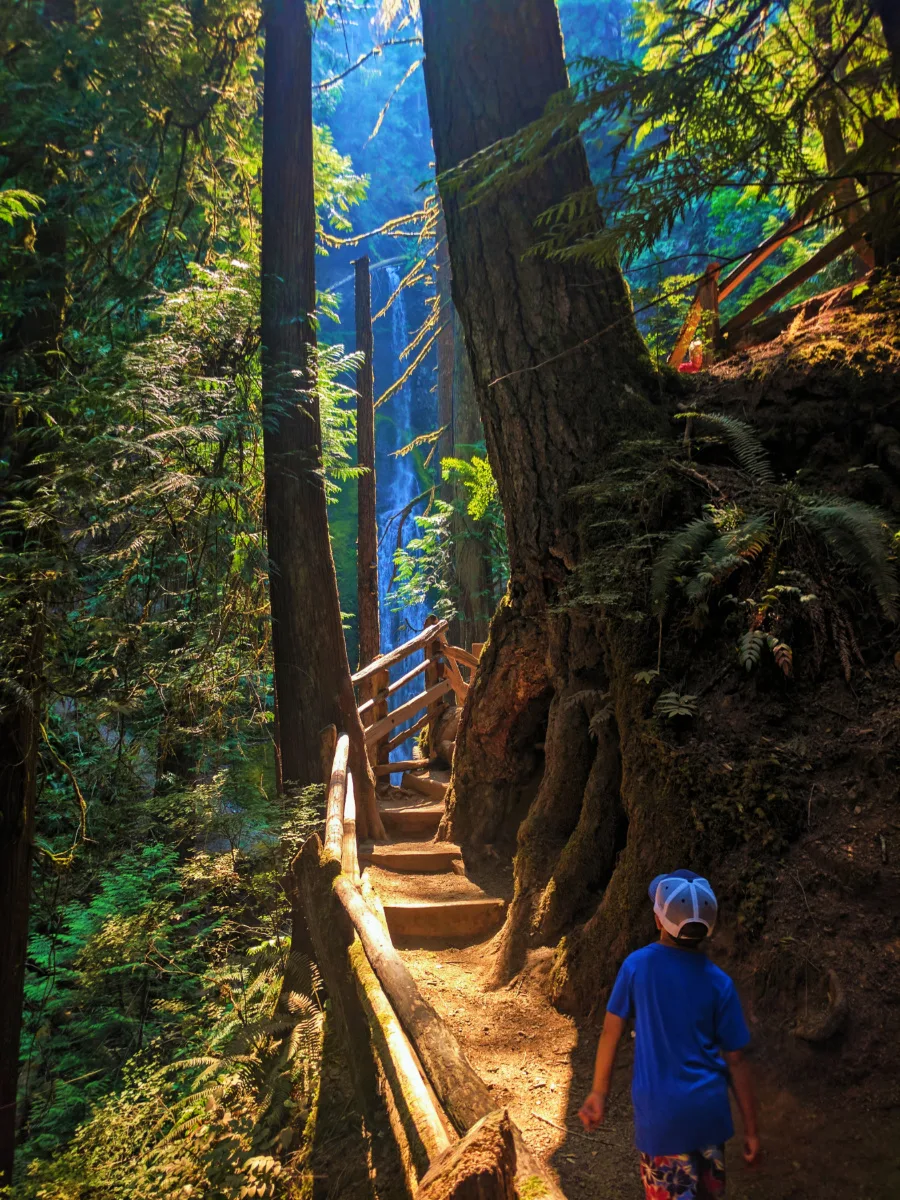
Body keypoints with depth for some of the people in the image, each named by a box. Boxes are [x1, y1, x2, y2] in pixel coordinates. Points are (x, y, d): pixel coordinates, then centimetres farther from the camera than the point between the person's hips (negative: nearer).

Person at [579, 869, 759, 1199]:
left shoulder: (637, 964, -13)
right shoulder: (719, 983, -9)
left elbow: (611, 1031, -6)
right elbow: (736, 1060, -3)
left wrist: (599, 1092, 7)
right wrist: (750, 1128, 7)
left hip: (661, 1111, -2)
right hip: (709, 1107, 2)